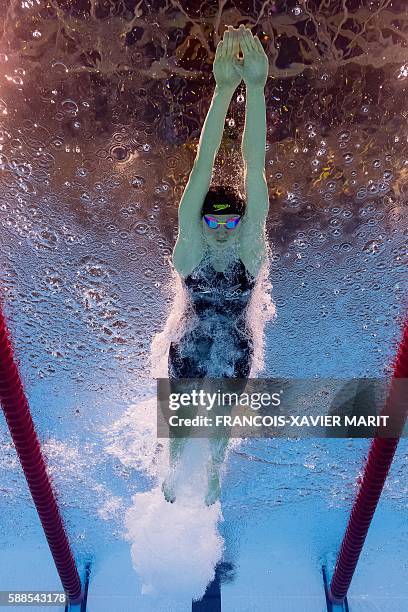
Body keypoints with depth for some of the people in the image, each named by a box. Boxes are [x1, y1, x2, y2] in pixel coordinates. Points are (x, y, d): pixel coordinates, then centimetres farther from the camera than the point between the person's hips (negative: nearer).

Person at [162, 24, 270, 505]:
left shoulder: (249, 245, -19)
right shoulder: (189, 245, -21)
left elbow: (255, 169, -28)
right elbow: (203, 165, -29)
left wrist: (256, 89, -34)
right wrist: (224, 91, -34)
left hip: (236, 354, 1)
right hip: (188, 352, 0)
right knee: (182, 420, 22)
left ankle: (213, 473, 55)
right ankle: (173, 472, 54)